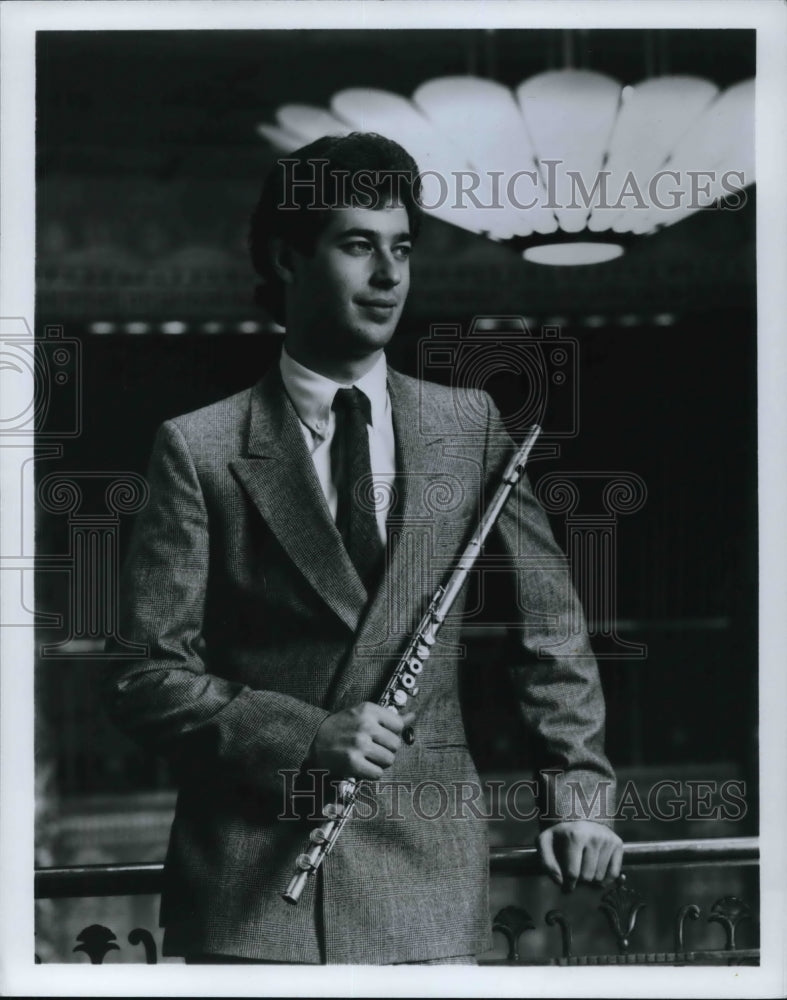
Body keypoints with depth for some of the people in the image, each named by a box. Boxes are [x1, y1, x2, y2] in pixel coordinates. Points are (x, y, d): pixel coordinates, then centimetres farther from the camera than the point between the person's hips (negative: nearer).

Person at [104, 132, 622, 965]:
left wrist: (577, 792, 4)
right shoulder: (202, 450, -1)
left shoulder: (470, 428, 7)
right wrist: (309, 738, -16)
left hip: (428, 871, 2)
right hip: (249, 881, -2)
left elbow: (549, 629, 13)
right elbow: (147, 677, -4)